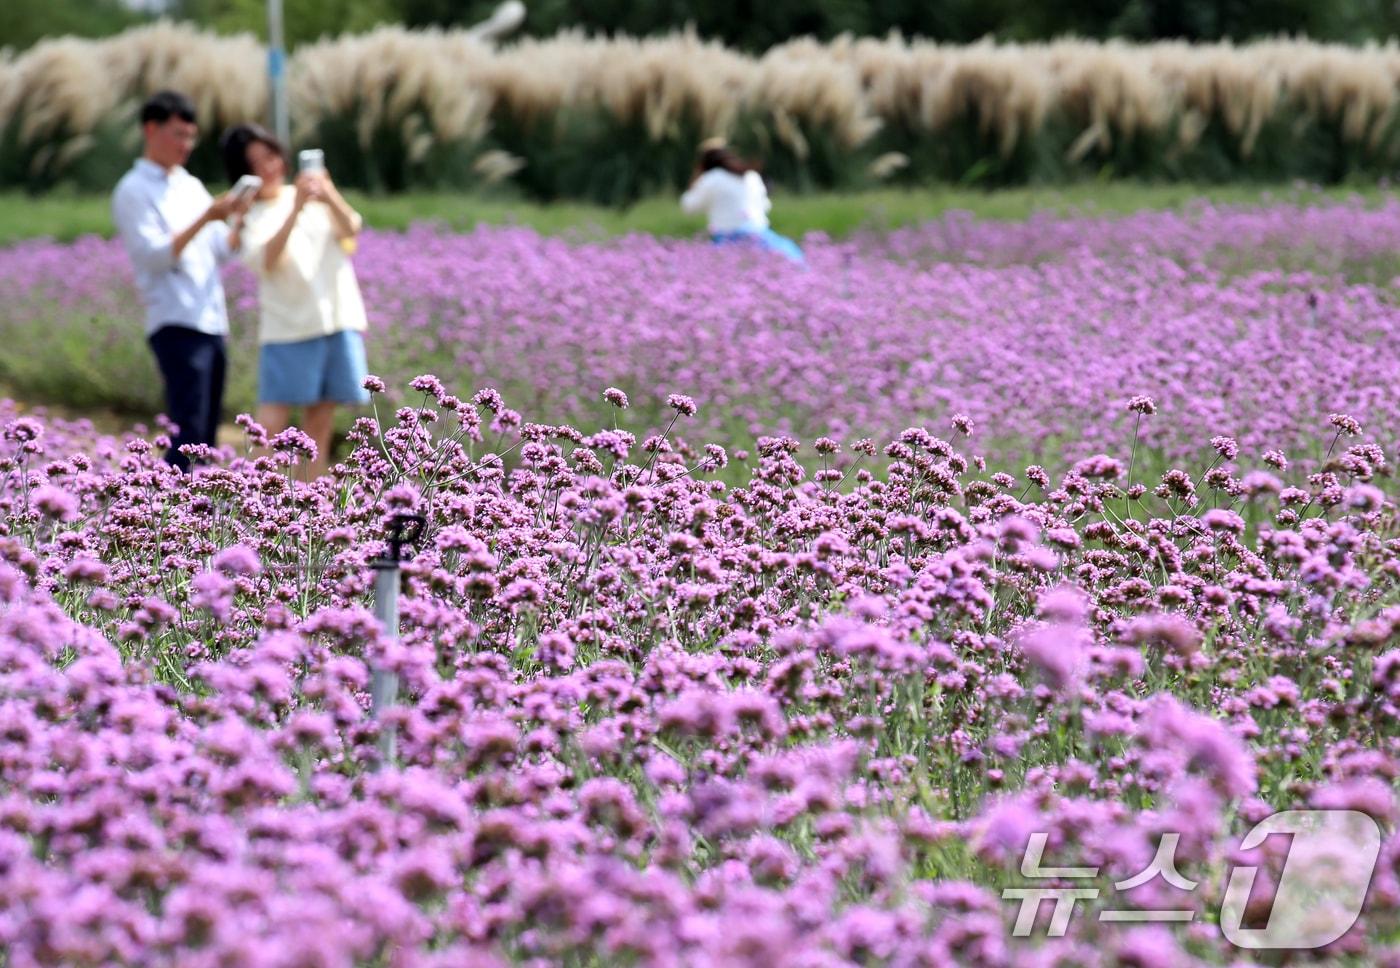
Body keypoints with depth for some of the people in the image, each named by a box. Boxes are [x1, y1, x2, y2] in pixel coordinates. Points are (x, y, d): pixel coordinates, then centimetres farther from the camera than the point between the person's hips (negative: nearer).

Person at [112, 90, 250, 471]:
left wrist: (243, 218, 0)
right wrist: (205, 218, -19)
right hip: (176, 325, -8)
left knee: (204, 438, 7)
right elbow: (154, 255, -13)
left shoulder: (191, 186, 19)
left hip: (212, 323, 8)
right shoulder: (134, 191, -3)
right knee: (188, 431, -14)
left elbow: (222, 249, 18)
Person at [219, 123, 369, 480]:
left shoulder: (311, 195, 12)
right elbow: (268, 259, -18)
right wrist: (296, 209, -26)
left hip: (337, 320, 4)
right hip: (287, 329, -4)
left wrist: (330, 196, -19)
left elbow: (351, 230, -1)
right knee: (272, 423, -12)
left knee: (319, 424, 4)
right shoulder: (249, 218, 0)